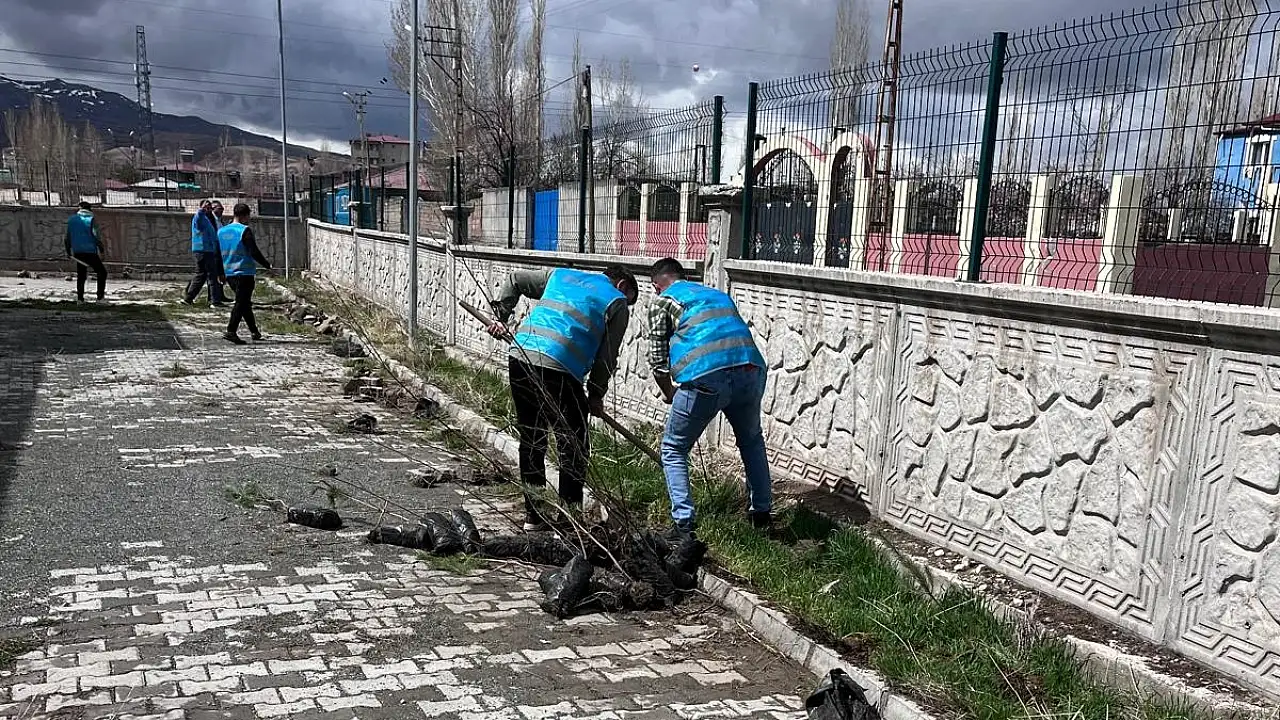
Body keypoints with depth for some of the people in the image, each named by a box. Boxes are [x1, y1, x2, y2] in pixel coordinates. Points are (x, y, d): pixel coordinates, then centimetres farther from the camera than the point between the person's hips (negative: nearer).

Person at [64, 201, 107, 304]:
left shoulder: (71, 219, 10)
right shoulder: (91, 219, -5)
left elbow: (68, 237, 13)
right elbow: (96, 236, -12)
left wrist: (68, 251, 20)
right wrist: (101, 249, -5)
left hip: (77, 252, 5)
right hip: (90, 252, -5)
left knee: (81, 275, 16)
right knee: (102, 272, 6)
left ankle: (80, 298, 13)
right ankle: (100, 297, -2)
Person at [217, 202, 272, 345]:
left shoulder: (221, 231, 12)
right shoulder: (245, 230, -10)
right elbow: (254, 252, -13)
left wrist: (221, 273, 24)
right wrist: (267, 265, -2)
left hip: (229, 273, 7)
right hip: (245, 272, -7)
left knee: (245, 302, 16)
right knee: (241, 302, -6)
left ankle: (254, 331, 22)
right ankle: (231, 331, -17)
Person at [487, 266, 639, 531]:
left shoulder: (561, 276, 26)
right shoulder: (617, 304, 10)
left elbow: (515, 281, 29)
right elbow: (606, 357, 7)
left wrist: (500, 316, 29)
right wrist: (596, 395, 17)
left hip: (518, 358, 6)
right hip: (557, 370, -6)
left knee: (531, 440, 16)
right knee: (573, 444, 7)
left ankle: (533, 514, 22)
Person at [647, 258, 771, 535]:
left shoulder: (663, 301, 17)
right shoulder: (718, 294, 33)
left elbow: (657, 359, 12)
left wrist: (670, 395, 30)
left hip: (705, 377, -5)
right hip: (750, 369, 5)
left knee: (674, 450, 16)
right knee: (751, 441, 32)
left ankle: (684, 523, 7)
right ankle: (762, 512, 35)